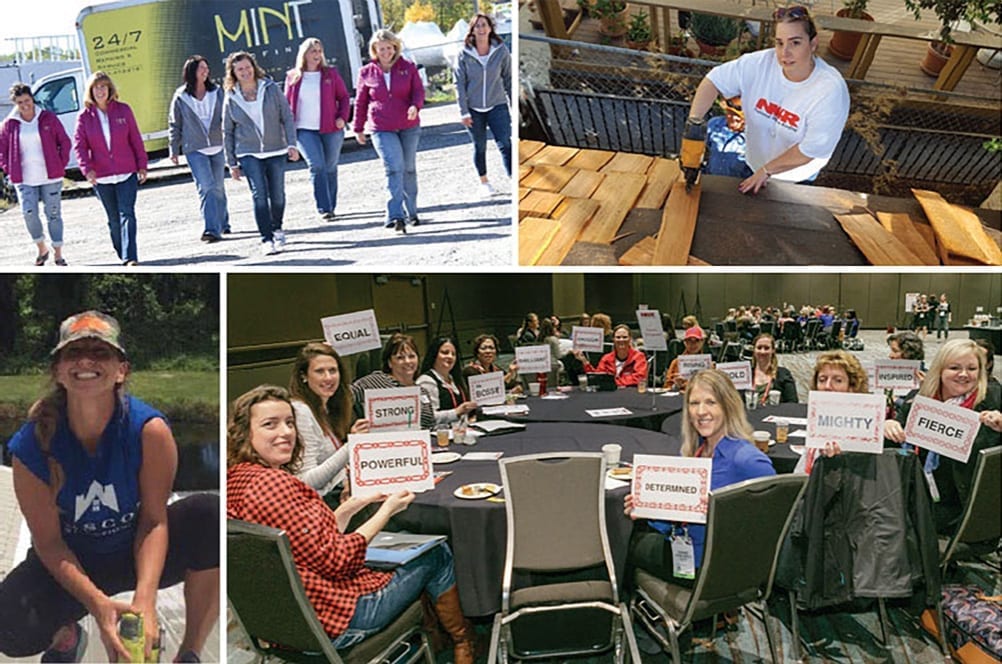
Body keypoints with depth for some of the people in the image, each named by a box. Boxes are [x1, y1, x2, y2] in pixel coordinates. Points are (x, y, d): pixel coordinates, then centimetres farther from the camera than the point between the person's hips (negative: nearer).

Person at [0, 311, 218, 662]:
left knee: (209, 515, -30)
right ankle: (66, 635, 13)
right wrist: (98, 605, -29)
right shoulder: (32, 445, -21)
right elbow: (48, 541, -15)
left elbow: (154, 521, -18)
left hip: (136, 551, 0)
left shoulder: (149, 429, -24)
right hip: (70, 564, 1)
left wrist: (144, 599, -32)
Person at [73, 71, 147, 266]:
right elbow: (79, 145, -1)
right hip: (101, 177, 1)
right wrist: (87, 169, -15)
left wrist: (142, 166, 3)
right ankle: (122, 255, 20)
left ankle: (130, 257, -15)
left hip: (126, 174, -1)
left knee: (127, 214, -11)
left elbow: (136, 139, 5)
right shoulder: (84, 116, 2)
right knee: (114, 219, 10)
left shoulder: (123, 110, 2)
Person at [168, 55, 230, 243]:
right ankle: (212, 229, -15)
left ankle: (222, 223, 28)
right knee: (206, 187, -12)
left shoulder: (217, 92, 5)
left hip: (217, 146, 3)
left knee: (218, 187, 11)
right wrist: (174, 150, 4)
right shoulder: (180, 97, 0)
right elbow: (174, 125, 5)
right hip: (195, 149, -3)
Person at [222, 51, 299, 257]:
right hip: (249, 154, -1)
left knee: (277, 195, 8)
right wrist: (232, 163, 4)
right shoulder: (231, 99, 2)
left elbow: (287, 117, 2)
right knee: (259, 195, -14)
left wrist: (291, 144, -9)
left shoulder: (271, 89, 0)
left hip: (276, 151, 1)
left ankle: (277, 229, 34)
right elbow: (227, 132, 7)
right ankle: (266, 239, -11)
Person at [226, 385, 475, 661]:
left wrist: (354, 504, 6)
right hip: (332, 621, -10)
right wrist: (387, 510, -11)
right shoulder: (269, 483, -26)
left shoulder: (235, 480, 5)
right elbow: (336, 560, -23)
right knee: (437, 555, 9)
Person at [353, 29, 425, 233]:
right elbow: (360, 102, 9)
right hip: (382, 130, -2)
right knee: (394, 168, -16)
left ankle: (411, 212, 26)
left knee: (409, 169, 11)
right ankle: (396, 216, -20)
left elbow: (418, 91, 1)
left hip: (409, 127, 2)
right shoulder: (367, 73, 3)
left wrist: (415, 106, -21)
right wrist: (358, 128, 11)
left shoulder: (408, 67, 3)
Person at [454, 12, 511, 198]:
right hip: (474, 108, 0)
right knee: (479, 147, 11)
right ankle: (484, 182, 27)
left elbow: (509, 79, 4)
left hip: (497, 106, 0)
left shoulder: (501, 51, -3)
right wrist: (463, 111, -6)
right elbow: (459, 83, -3)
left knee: (505, 144, -10)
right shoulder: (464, 54, -5)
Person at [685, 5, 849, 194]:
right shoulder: (760, 64, -21)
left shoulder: (830, 90, -32)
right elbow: (714, 80, -16)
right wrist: (694, 122, -32)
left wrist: (766, 170, -22)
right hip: (754, 164, 3)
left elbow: (811, 149, -29)